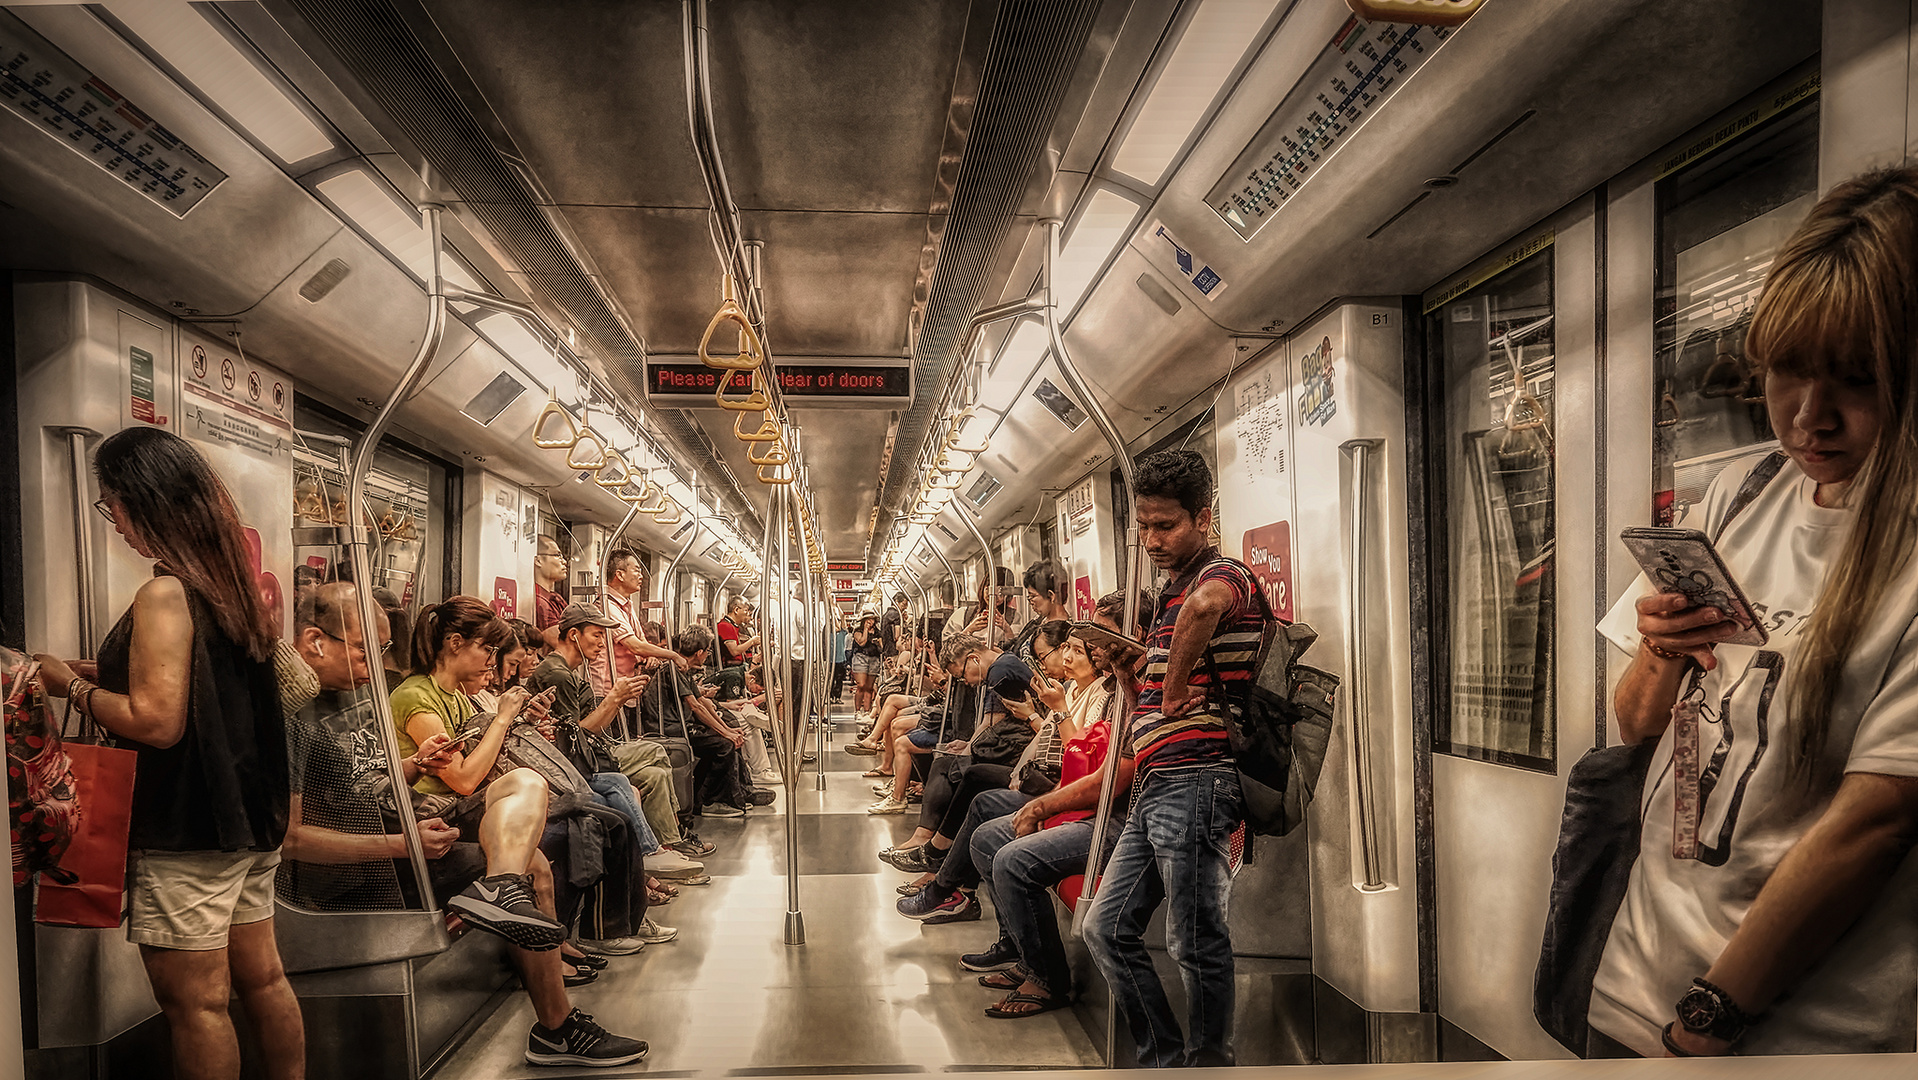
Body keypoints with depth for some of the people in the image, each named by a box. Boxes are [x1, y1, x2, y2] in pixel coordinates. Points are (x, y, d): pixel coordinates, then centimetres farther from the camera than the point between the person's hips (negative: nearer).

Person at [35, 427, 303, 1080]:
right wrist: (105, 675, 14)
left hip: (186, 835, -9)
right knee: (261, 979, 16)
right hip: (247, 820, 9)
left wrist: (75, 688, -8)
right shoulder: (230, 585, 9)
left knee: (195, 1004, 3)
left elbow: (156, 722, -23)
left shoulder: (166, 594, -17)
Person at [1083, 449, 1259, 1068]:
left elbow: (1206, 605, -39)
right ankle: (1165, 1058, 24)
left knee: (1197, 944, -1)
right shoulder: (1173, 593, 20)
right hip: (1154, 787, 10)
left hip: (1195, 779, -10)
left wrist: (1175, 692, -27)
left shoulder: (1223, 573, -10)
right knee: (1107, 929, 13)